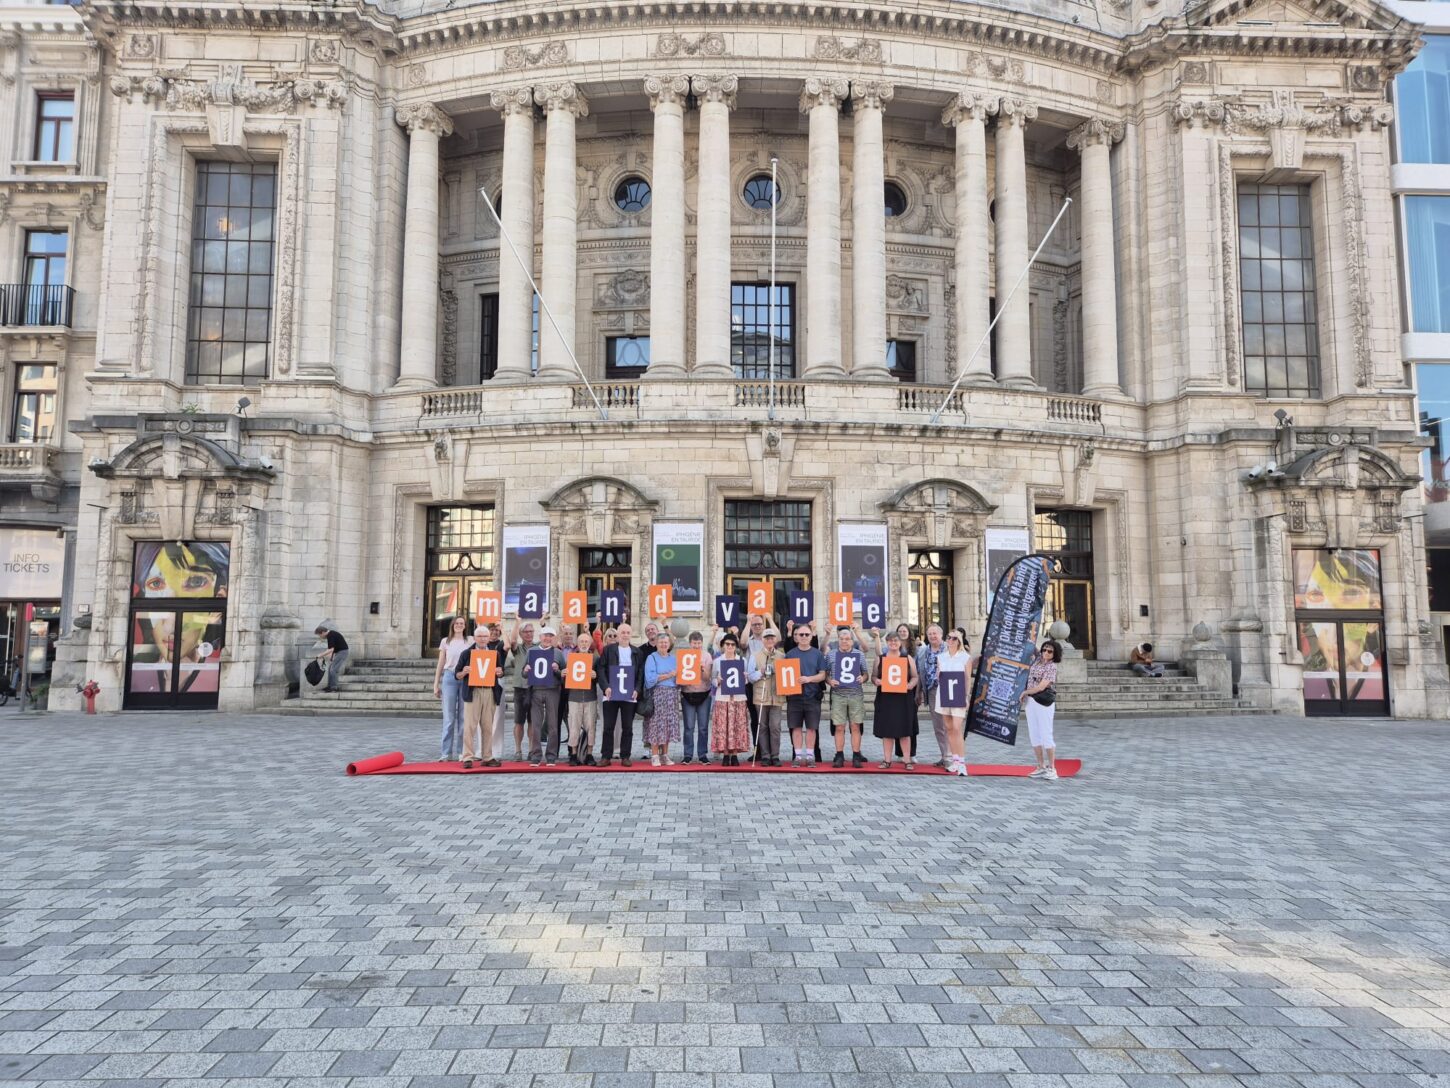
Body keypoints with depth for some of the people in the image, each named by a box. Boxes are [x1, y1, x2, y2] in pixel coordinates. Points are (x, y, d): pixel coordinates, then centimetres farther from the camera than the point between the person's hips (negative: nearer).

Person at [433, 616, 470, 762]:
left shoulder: (470, 642, 9)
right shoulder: (446, 642, 10)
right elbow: (440, 665, 12)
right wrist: (436, 685, 8)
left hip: (466, 679, 0)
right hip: (449, 678, 0)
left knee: (464, 717, 1)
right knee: (449, 717, -1)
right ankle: (446, 752, 3)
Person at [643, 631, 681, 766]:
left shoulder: (674, 658, 15)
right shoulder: (651, 658, 0)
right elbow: (650, 678, -13)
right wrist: (669, 675, -11)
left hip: (672, 695, 5)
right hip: (657, 694, -4)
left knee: (669, 724, 4)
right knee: (656, 724, -6)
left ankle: (665, 755, 10)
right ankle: (654, 756, -2)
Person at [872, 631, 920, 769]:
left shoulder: (907, 658, 6)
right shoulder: (880, 658, 9)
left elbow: (916, 677, 7)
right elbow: (874, 675, 12)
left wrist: (911, 684, -13)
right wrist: (876, 681, -11)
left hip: (903, 698, -1)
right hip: (885, 698, 1)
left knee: (904, 730, 0)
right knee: (886, 730, 3)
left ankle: (908, 760, 6)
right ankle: (887, 760, 10)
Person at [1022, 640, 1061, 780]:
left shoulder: (1052, 667, -12)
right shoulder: (1038, 658, 9)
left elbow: (1040, 687, -18)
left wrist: (1024, 692, -6)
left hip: (1044, 703, -7)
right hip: (1030, 701, 7)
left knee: (1046, 736, -7)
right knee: (1034, 735, 8)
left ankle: (1051, 769, 1)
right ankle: (1041, 767, 14)